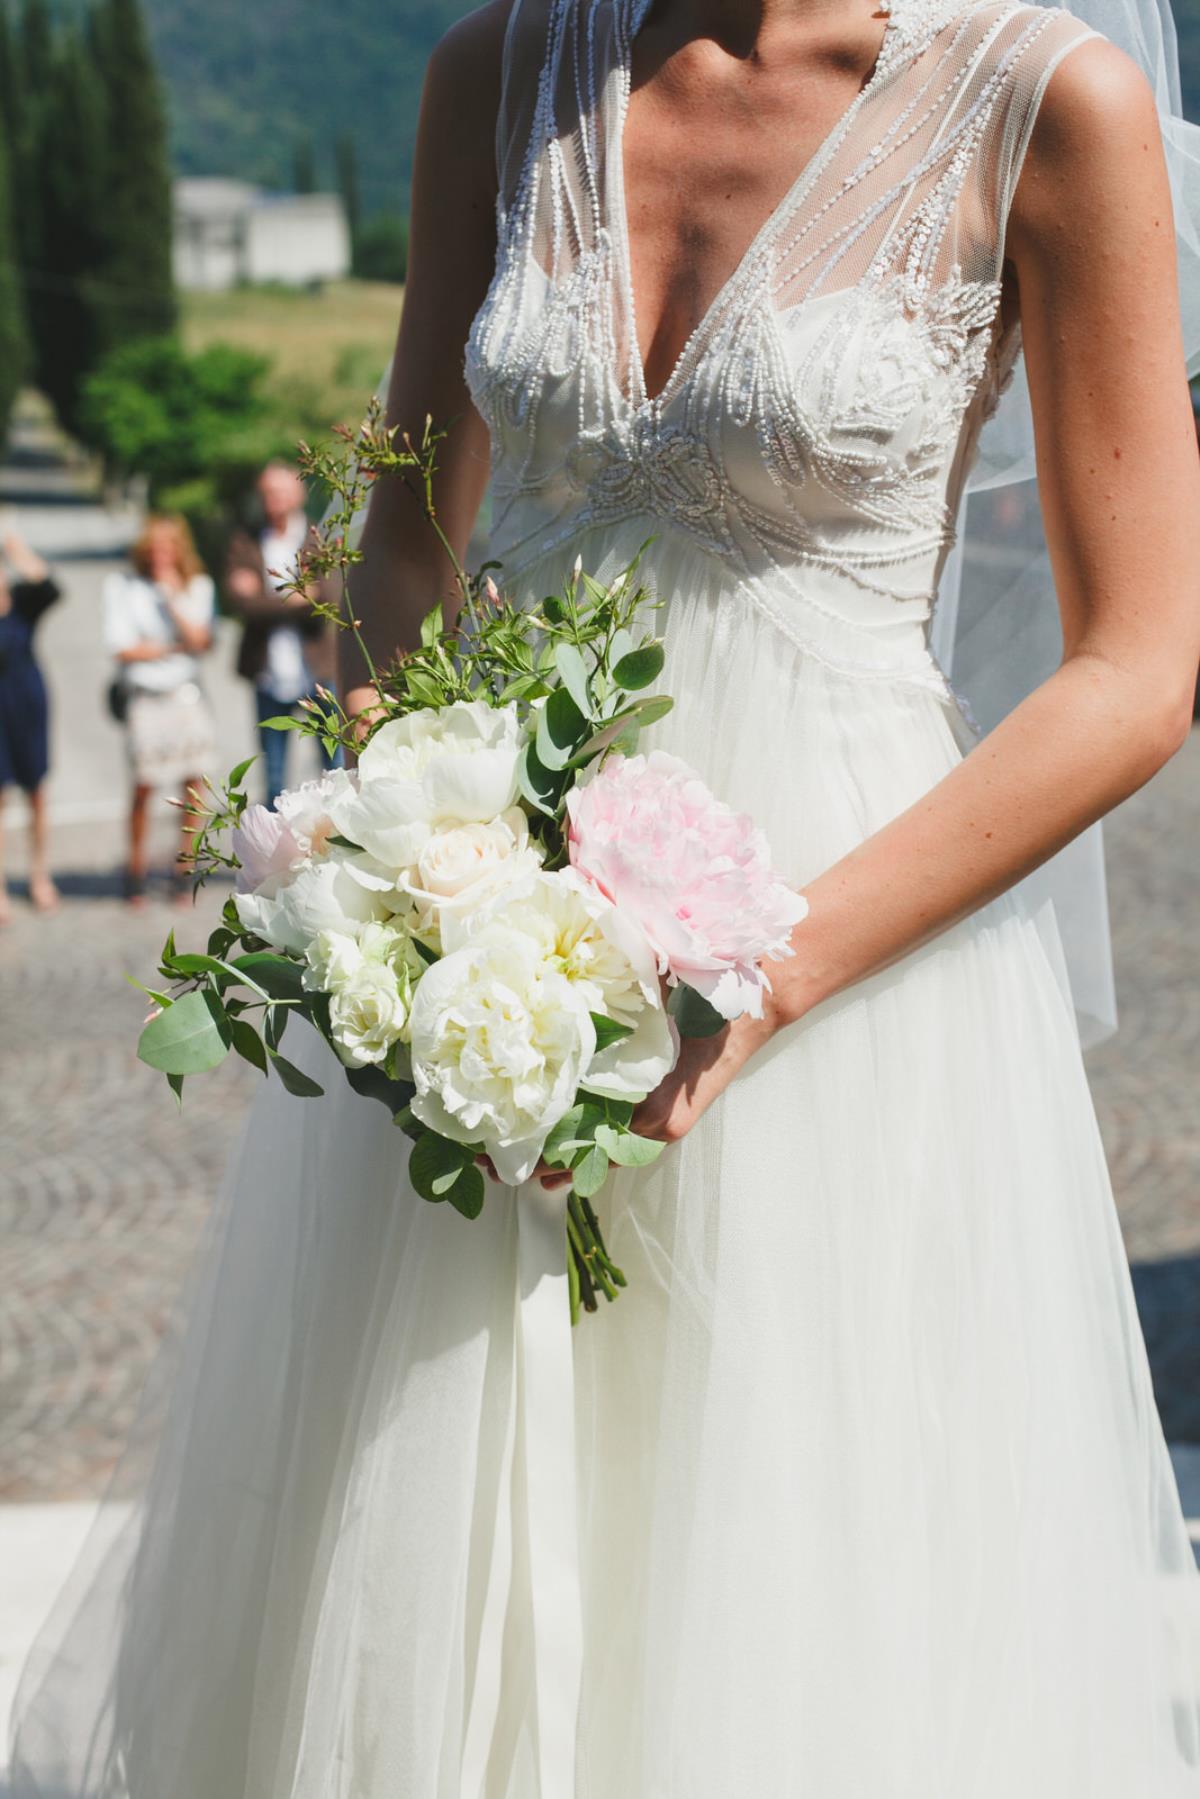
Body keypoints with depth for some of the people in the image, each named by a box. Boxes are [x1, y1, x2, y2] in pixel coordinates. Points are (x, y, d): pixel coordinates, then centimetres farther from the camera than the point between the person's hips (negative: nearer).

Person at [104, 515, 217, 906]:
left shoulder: (198, 586, 8)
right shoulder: (122, 586, 2)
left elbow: (202, 640, -4)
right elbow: (122, 648, -4)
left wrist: (174, 597, -9)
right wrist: (175, 648, -1)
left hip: (188, 694, 2)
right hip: (144, 697, -2)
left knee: (194, 781, -2)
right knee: (144, 784, -6)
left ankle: (183, 867, 9)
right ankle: (136, 870, 9)